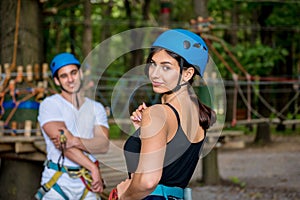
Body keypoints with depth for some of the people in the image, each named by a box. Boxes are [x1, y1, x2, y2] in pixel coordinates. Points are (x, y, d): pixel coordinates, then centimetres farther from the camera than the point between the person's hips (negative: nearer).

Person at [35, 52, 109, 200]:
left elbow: (104, 145, -2)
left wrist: (75, 141, -20)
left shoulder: (96, 108, 14)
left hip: (87, 184, 4)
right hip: (58, 182, -3)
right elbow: (60, 142, -11)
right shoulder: (50, 104, 1)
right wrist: (93, 168, -12)